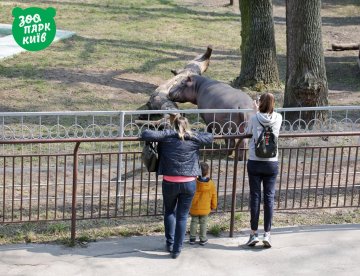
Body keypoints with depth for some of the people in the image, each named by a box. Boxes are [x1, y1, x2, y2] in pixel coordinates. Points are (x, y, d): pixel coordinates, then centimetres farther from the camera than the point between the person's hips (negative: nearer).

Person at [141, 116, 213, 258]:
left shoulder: (167, 135, -2)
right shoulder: (194, 138, 3)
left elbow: (146, 134, -11)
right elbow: (210, 137, 18)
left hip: (170, 182, 0)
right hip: (189, 183, 0)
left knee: (169, 211, 24)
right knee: (182, 216, 10)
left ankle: (170, 243, 26)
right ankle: (176, 250, 12)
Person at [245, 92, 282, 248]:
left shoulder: (254, 118, -9)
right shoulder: (278, 118, -3)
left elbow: (247, 132, 8)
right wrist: (259, 111, 27)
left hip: (255, 163, -1)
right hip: (271, 163, 1)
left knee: (255, 197, 5)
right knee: (269, 198, 6)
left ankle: (254, 234, 7)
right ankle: (267, 234, 6)